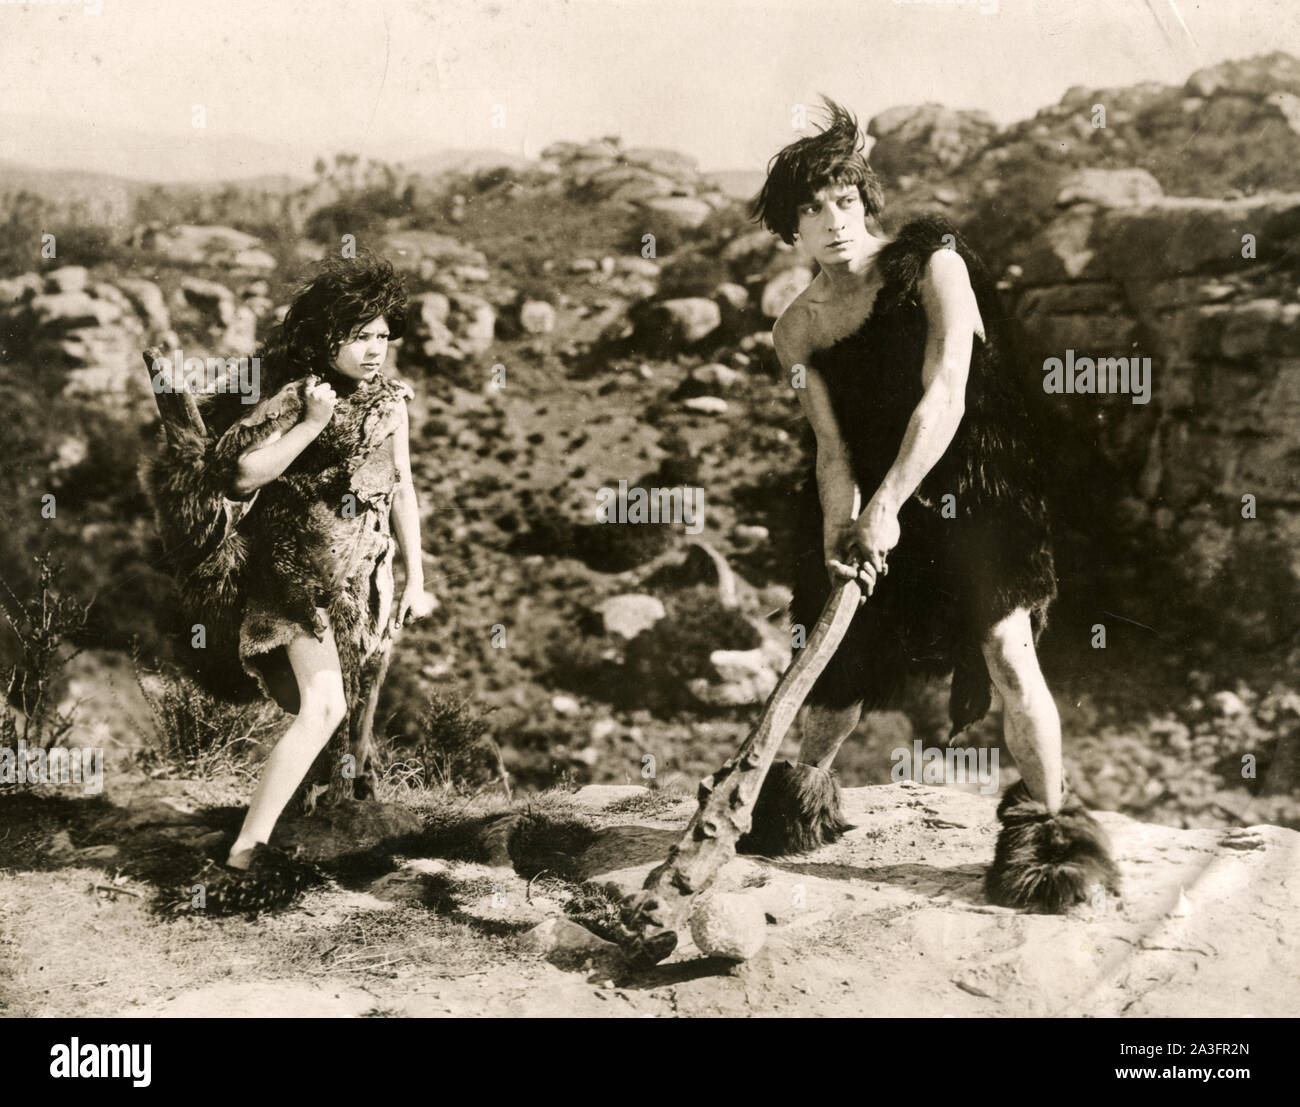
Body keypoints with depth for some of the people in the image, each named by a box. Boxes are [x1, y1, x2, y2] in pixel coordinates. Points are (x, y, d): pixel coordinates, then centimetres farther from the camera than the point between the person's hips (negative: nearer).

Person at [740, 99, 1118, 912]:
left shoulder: (932, 265, -14)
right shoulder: (798, 330, -1)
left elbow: (943, 398, -24)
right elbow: (832, 446, -6)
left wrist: (886, 505, -31)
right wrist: (840, 532, -24)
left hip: (972, 482, -4)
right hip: (870, 500, 4)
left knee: (1006, 647, -16)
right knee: (843, 655, 10)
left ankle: (1050, 825, 0)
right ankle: (804, 799, 34)